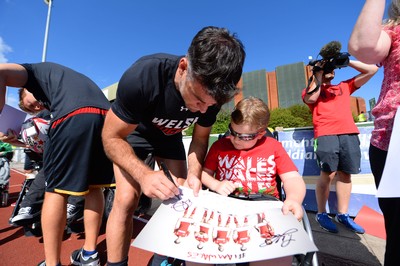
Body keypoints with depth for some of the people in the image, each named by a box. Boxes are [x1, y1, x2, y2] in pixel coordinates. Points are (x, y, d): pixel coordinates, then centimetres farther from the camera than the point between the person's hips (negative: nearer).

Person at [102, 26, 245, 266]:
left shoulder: (211, 94, -25)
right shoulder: (142, 77, -37)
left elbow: (200, 138, -9)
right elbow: (112, 137, -27)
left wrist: (193, 175, -25)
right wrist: (144, 174, -42)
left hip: (169, 136, 4)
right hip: (134, 132, -3)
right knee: (126, 199, -16)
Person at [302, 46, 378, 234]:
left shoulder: (344, 86, 27)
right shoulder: (310, 90, 17)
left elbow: (372, 70, 26)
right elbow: (312, 98, -6)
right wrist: (318, 71, 5)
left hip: (349, 133, 4)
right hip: (325, 134, -4)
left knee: (345, 174, 3)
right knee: (328, 174, -13)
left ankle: (343, 215, 14)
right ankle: (321, 214, 1)